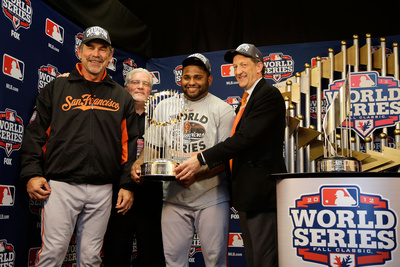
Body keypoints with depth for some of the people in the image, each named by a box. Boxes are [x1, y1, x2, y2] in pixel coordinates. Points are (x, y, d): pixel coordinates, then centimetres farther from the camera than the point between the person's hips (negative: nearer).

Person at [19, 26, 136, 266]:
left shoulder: (122, 97, 11)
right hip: (60, 186, -1)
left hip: (102, 190, 2)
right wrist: (32, 173, -4)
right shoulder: (57, 88, 8)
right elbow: (35, 134, 6)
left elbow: (129, 143, 10)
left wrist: (128, 185, 5)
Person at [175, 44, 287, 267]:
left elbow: (245, 138, -21)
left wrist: (201, 160, -21)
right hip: (247, 192, 10)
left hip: (261, 190, -10)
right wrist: (209, 165, 8)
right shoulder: (248, 99, 20)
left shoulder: (269, 94, -10)